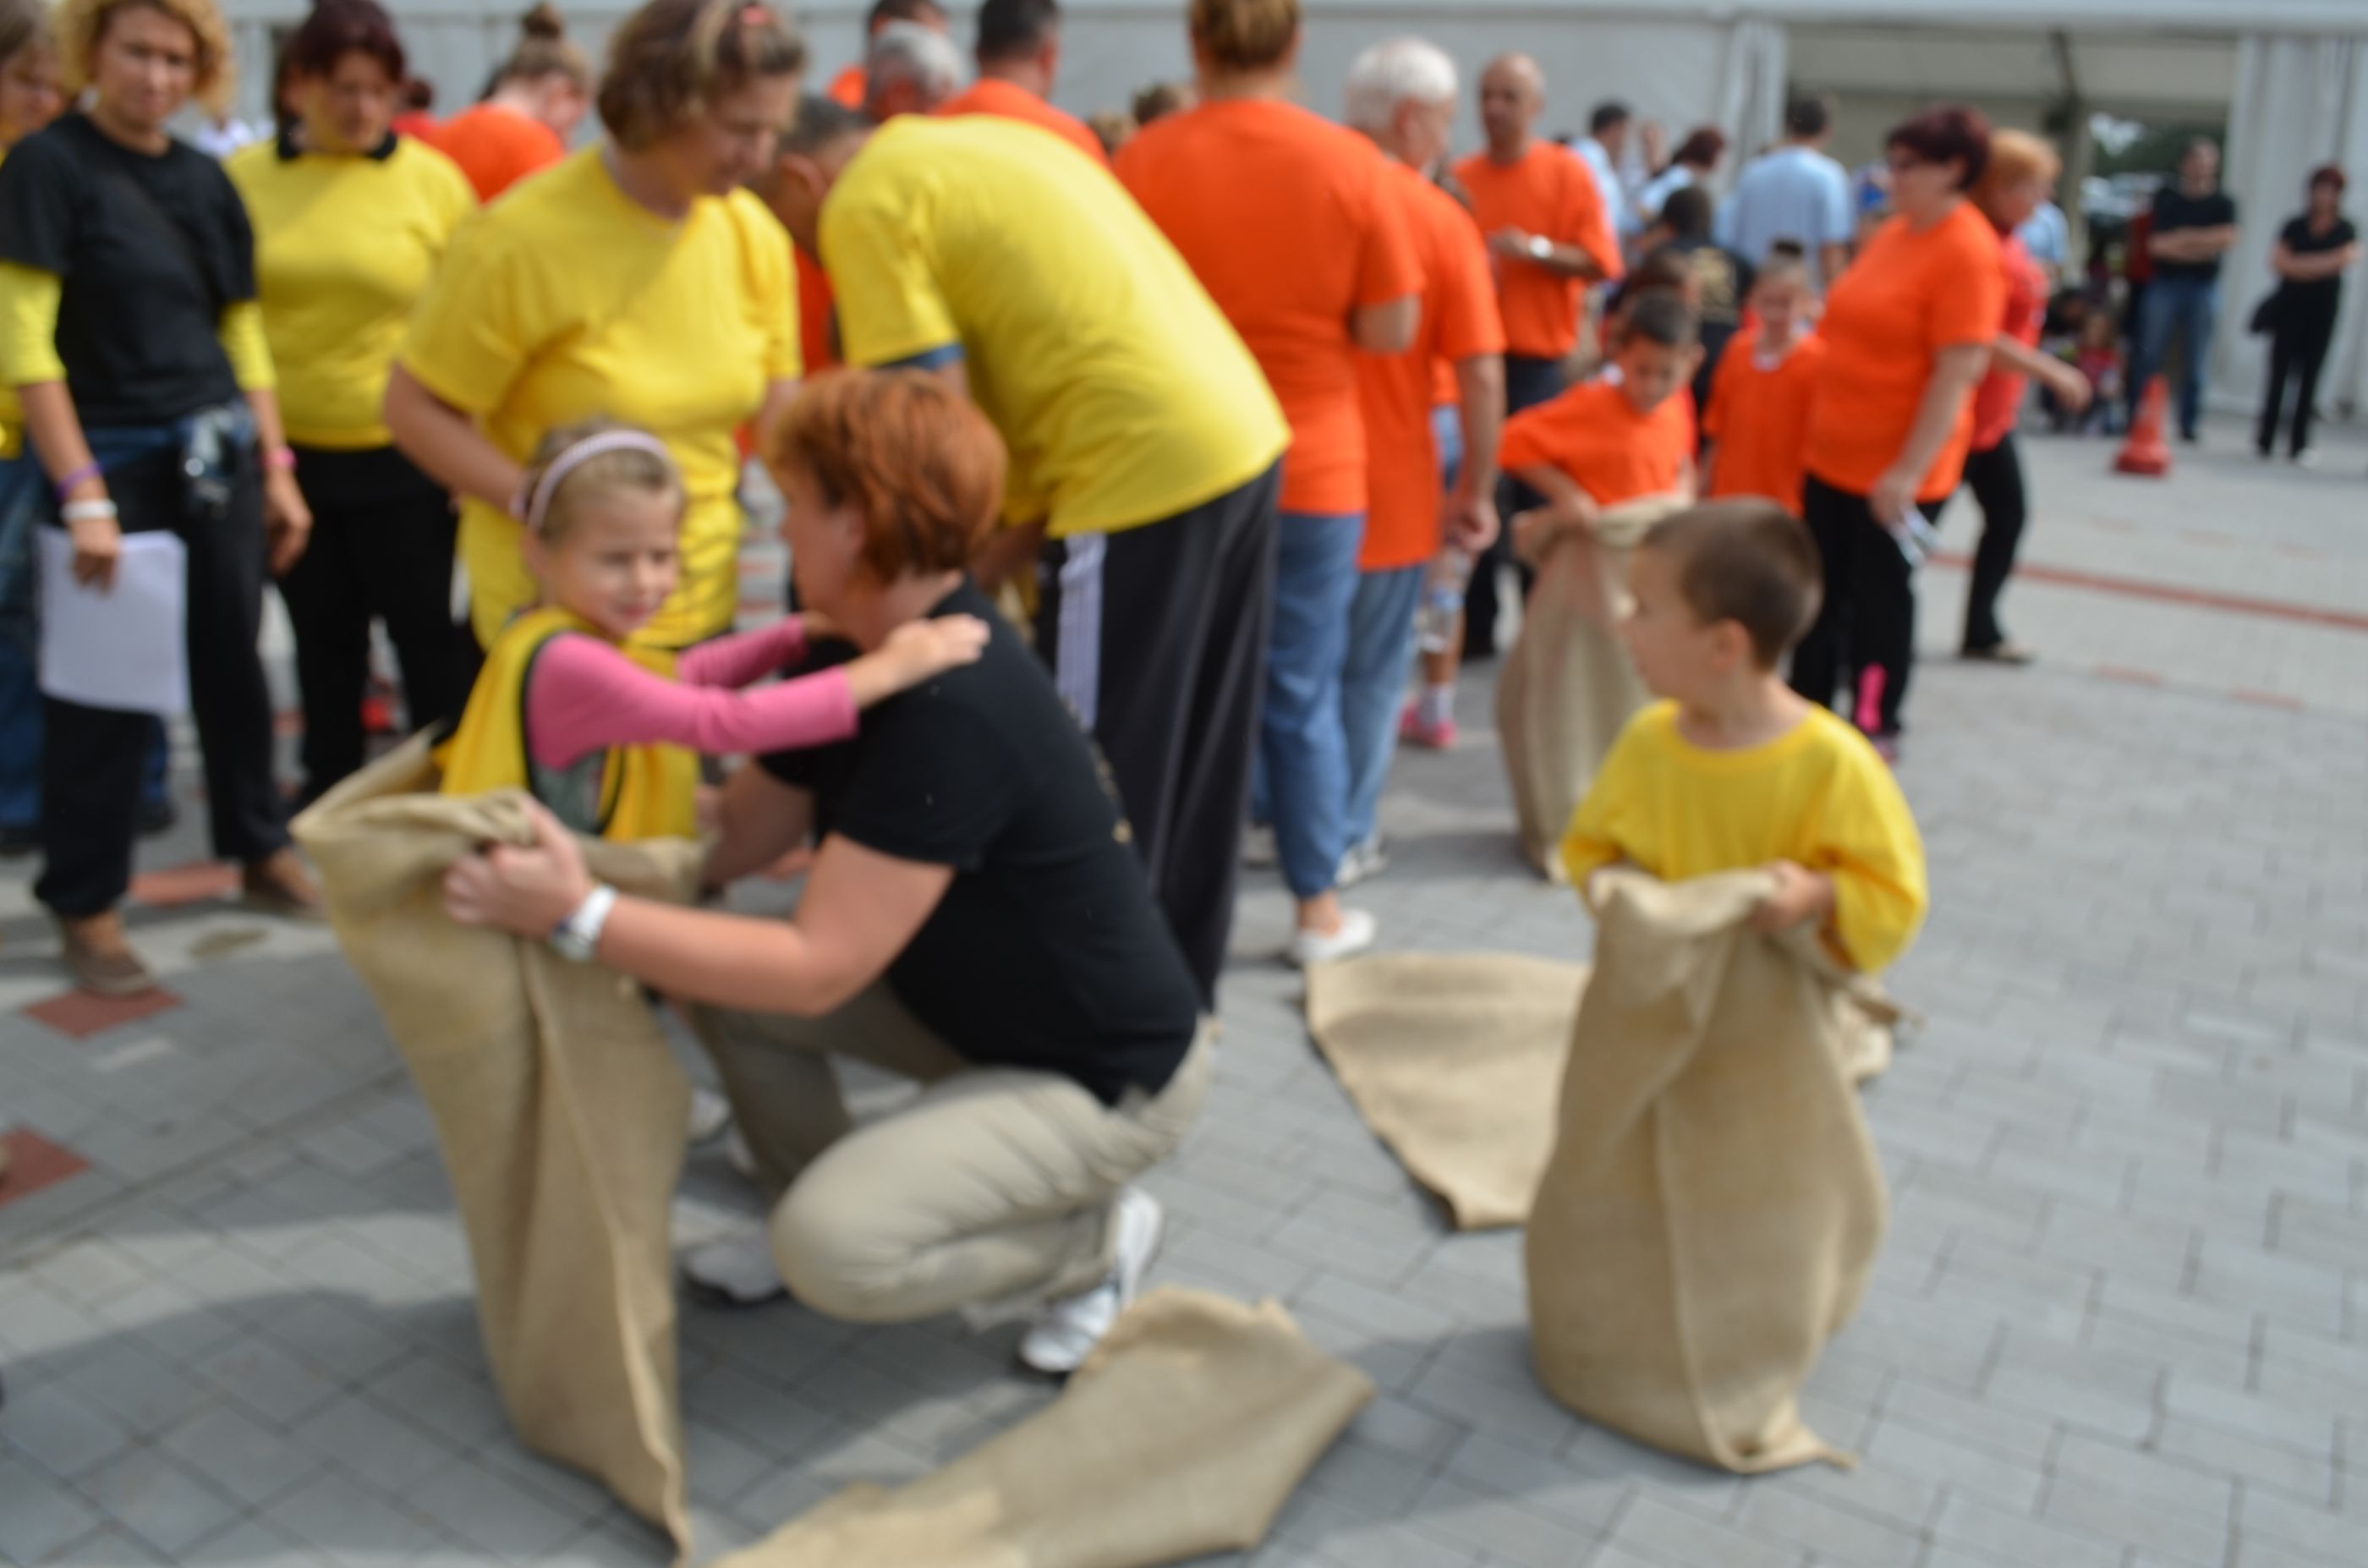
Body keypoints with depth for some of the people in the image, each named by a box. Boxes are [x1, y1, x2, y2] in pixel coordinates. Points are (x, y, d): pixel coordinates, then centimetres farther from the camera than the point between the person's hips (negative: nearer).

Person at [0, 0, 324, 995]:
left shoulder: (203, 179, 8)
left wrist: (276, 470, 8)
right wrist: (83, 495, -17)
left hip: (218, 455, 5)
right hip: (116, 460, -5)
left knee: (233, 661, 13)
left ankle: (260, 849, 29)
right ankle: (85, 903, 16)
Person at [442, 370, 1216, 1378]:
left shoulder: (955, 711, -32)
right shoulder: (855, 661, -1)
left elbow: (816, 969, -32)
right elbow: (738, 833, 3)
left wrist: (578, 914, -33)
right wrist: (571, 840, -5)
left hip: (1108, 1077, -9)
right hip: (972, 1003, 9)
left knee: (835, 1251, -24)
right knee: (708, 965, 0)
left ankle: (1098, 1235, 2)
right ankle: (811, 1204, 19)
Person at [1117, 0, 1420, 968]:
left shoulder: (1143, 161, -7)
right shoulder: (1352, 163, -7)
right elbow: (1391, 331, -7)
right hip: (1314, 469, 0)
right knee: (1302, 696, 10)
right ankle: (1317, 909, 20)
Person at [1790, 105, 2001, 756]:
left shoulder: (1968, 253, -16)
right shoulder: (1894, 231, 9)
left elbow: (1959, 371, -21)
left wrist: (1908, 471, -24)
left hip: (1897, 471, -7)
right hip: (1832, 455, 8)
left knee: (1880, 596, 6)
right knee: (1822, 590, 15)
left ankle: (1875, 726, 22)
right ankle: (1807, 708, 29)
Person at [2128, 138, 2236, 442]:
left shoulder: (2223, 202, 8)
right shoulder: (2166, 198, 7)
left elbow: (2228, 237, -9)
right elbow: (2155, 243, -3)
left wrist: (2182, 238, -9)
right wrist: (2204, 244, -8)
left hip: (2203, 288, 0)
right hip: (2164, 283, 0)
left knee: (2195, 362, 2)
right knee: (2148, 356, -2)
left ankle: (2190, 423, 8)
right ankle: (2135, 418, 4)